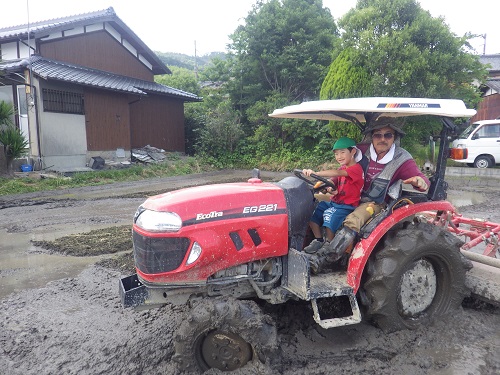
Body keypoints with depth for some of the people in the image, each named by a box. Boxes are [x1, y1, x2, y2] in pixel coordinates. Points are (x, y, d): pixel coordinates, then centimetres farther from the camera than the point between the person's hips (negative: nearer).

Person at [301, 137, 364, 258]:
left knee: (330, 214, -32)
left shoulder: (356, 168, -12)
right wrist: (330, 189, -19)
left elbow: (337, 173, -30)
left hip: (347, 206, -8)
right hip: (334, 202, 8)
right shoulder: (342, 169, 18)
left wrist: (315, 173, -40)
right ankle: (318, 240, 3)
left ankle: (328, 244, -9)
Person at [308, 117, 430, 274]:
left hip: (374, 202, -4)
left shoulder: (402, 159, -6)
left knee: (352, 222, -35)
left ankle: (323, 259, -41)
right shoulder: (362, 151, -2)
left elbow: (424, 182, -10)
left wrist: (420, 181, -36)